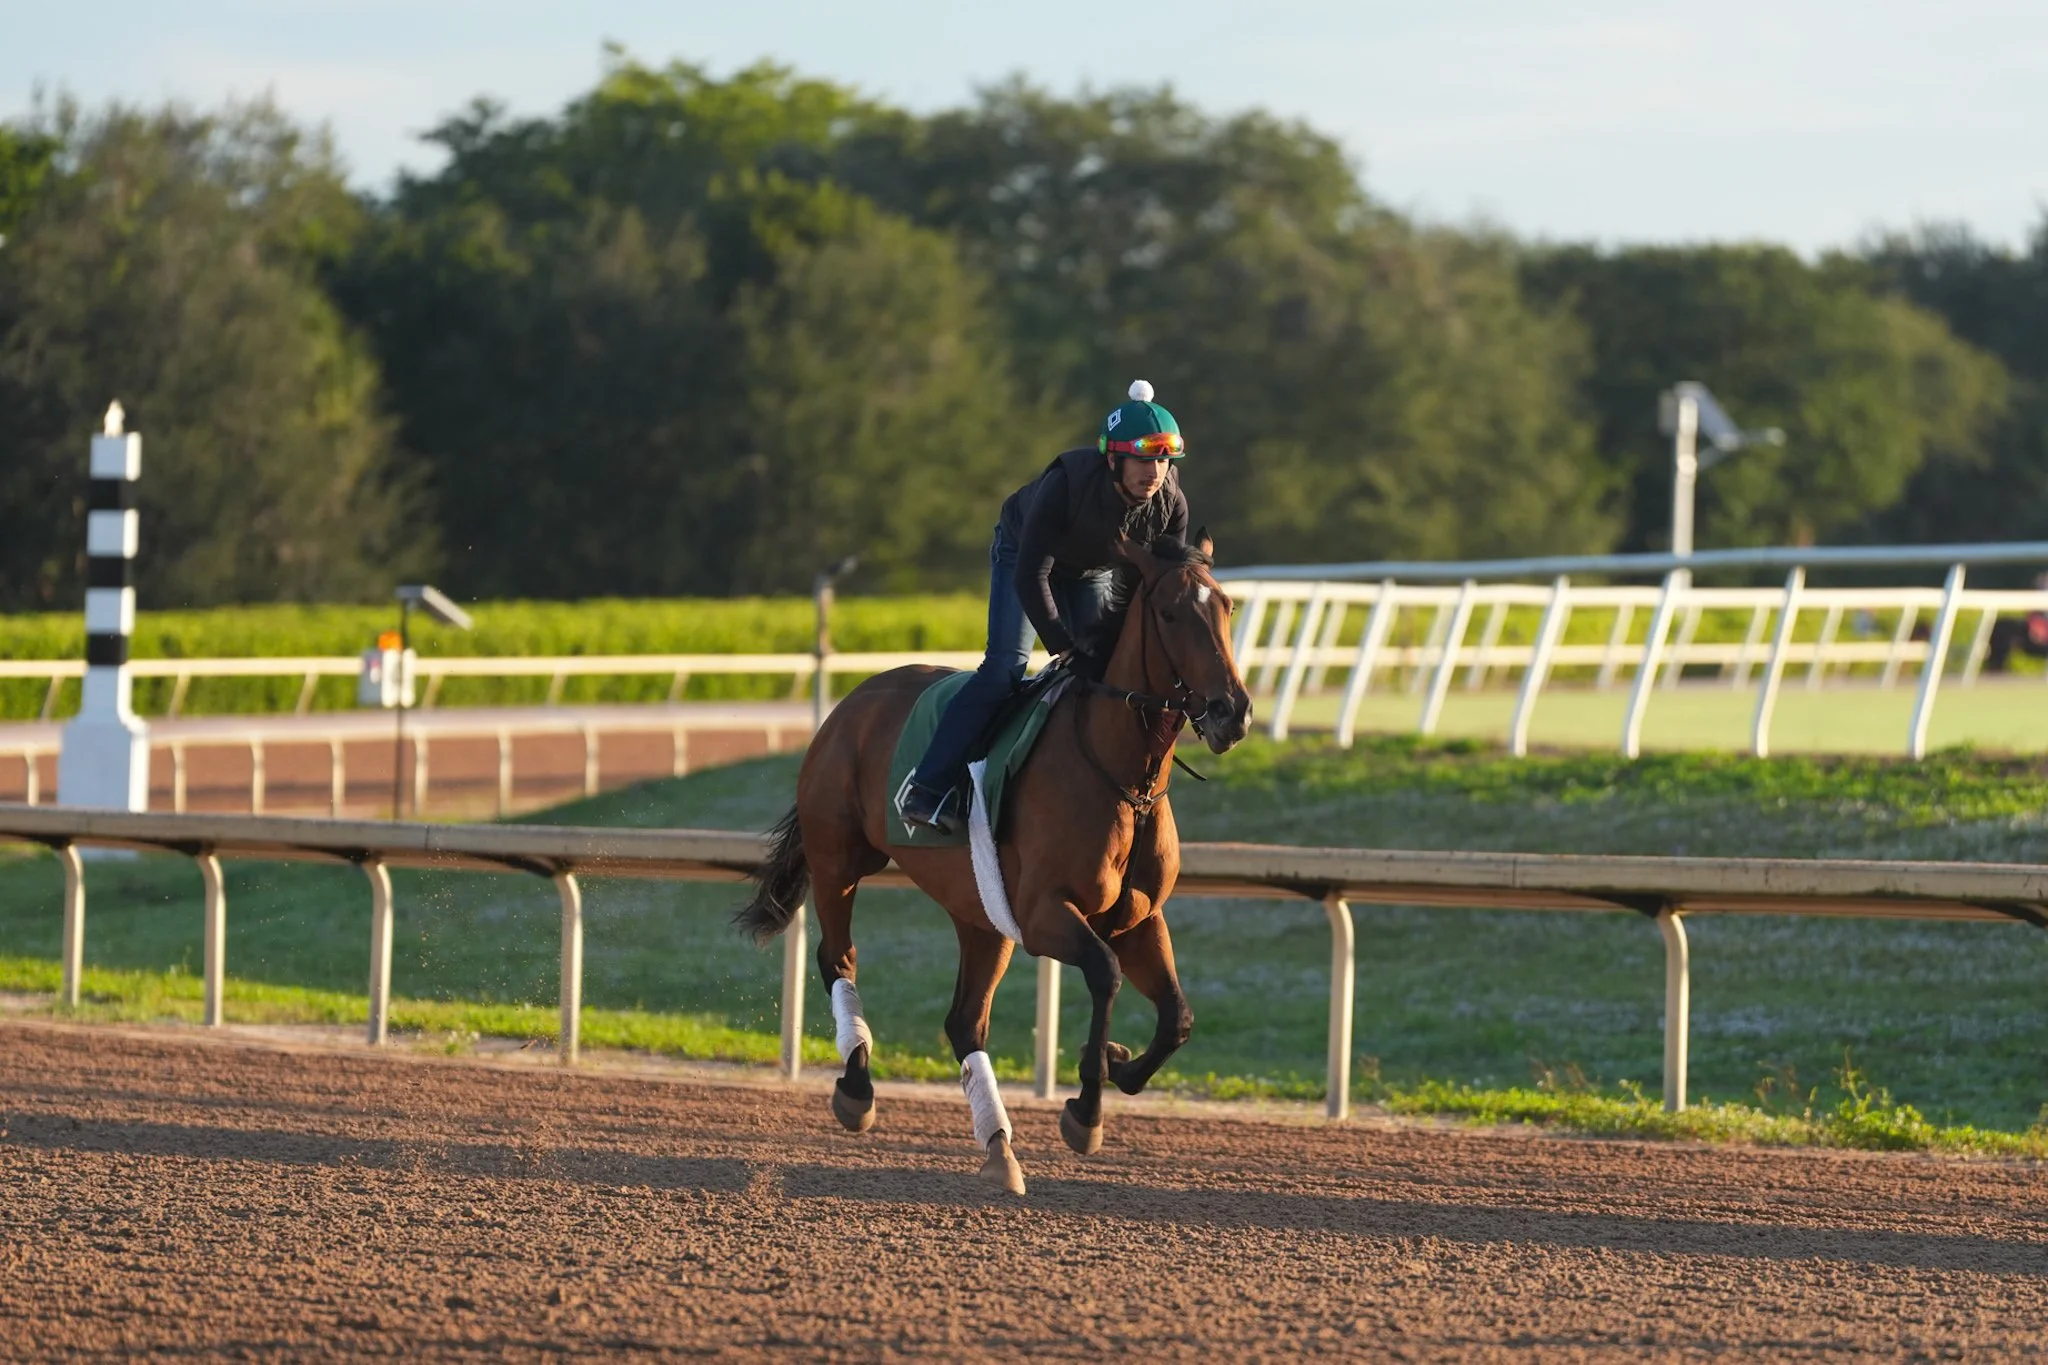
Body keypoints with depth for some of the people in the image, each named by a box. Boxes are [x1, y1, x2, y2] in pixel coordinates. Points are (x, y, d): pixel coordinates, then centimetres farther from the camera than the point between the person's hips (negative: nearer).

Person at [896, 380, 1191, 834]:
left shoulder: (1171, 505, -28)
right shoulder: (1067, 482, -41)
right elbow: (1030, 575, -38)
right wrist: (1066, 649, -39)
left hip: (1093, 572, 5)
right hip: (1024, 554, -5)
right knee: (1005, 667, -18)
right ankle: (928, 788, -20)